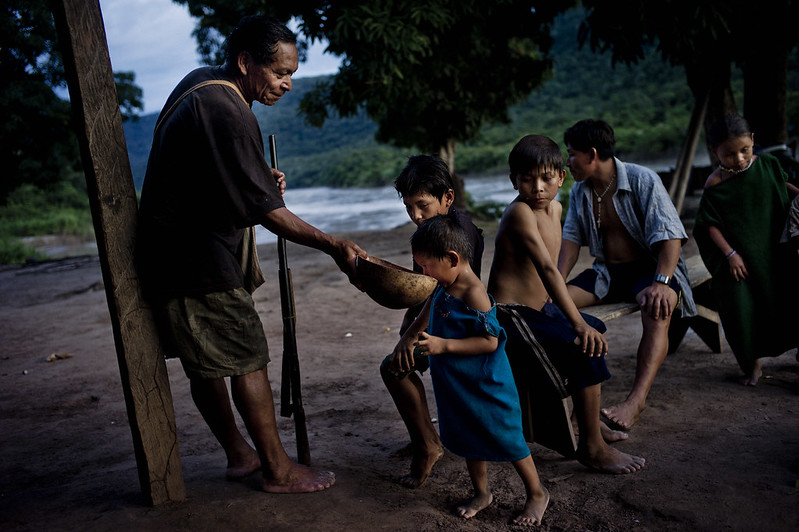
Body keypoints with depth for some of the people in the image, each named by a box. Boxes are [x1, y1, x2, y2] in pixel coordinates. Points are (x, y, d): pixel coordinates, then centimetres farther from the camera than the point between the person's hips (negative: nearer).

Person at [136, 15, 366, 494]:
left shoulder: (203, 81, 11)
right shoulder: (227, 114, -23)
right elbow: (267, 212, -23)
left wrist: (263, 184, 7)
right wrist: (335, 247, -19)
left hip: (173, 251, 10)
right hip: (194, 258, -10)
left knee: (207, 362, 15)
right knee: (249, 358, -3)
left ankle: (239, 453, 29)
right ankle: (279, 471, 8)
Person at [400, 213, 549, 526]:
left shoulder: (474, 294, -24)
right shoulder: (442, 289, 4)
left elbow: (489, 341, -26)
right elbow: (424, 319, 23)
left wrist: (444, 345, -29)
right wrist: (405, 342, 27)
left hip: (484, 388, -9)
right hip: (457, 386, 9)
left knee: (505, 439, 5)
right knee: (469, 440, 19)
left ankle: (537, 494, 25)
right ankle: (481, 493, 38)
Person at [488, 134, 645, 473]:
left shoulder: (554, 208, 7)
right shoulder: (519, 212, -22)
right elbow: (547, 269, -30)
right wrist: (577, 323, -35)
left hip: (539, 308, 10)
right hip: (512, 315, -10)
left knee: (595, 332, 23)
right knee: (587, 350, -22)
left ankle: (589, 419, 35)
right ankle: (591, 448, -8)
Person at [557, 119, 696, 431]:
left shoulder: (642, 180, -14)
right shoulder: (580, 190, 5)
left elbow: (671, 236, -20)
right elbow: (571, 238, 7)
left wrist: (661, 283, -36)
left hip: (651, 267, -5)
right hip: (607, 272, 6)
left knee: (656, 311, -38)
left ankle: (637, 400, -47)